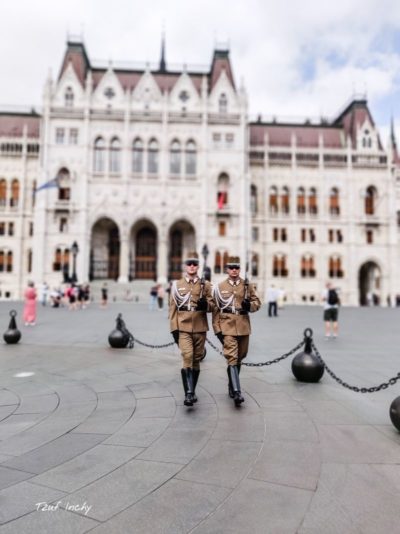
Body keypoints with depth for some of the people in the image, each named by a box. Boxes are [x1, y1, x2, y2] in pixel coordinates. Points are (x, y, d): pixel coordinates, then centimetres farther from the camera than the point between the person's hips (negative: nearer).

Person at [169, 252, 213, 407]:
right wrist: (174, 328, -4)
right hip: (183, 328, -2)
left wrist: (205, 304, -17)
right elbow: (173, 308, 3)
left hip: (200, 328, 2)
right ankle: (188, 394, -13)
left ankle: (192, 391, 25)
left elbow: (212, 306, 7)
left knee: (196, 360, 10)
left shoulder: (205, 284, 7)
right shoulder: (176, 285, 5)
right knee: (187, 358, -14)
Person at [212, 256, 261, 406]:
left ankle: (231, 385, 32)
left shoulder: (248, 285, 6)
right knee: (232, 357, -12)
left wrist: (250, 305, -14)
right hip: (227, 327, -3)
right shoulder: (219, 287, 2)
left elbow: (257, 303, 9)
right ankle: (236, 391, -15)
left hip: (243, 327, 3)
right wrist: (217, 329, -4)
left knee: (240, 357, 14)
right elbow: (215, 309, 2)